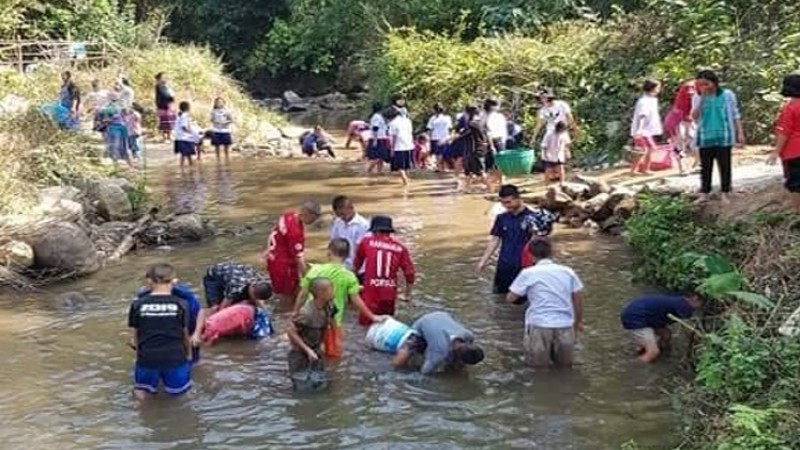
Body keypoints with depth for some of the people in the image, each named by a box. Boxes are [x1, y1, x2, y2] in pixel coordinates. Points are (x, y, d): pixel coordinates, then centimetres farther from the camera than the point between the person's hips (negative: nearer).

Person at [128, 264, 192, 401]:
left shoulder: (137, 305, -4)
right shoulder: (181, 304, -5)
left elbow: (134, 337, 2)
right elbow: (185, 334, 7)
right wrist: (188, 354, 24)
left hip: (147, 357, 1)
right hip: (175, 357, 0)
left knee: (141, 393, 25)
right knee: (179, 390, 23)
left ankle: (145, 386, 6)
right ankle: (175, 385, 4)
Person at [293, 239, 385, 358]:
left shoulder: (315, 269, -9)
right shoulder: (349, 276, -11)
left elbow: (302, 294, -3)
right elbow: (356, 301, -8)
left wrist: (295, 312, 11)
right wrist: (372, 317, 4)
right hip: (333, 323, -1)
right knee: (332, 356, 14)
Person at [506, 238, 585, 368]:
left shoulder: (528, 273, 0)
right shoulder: (567, 271, 8)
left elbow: (510, 298, 6)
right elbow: (578, 299, 11)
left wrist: (522, 294, 27)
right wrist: (578, 322, 25)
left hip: (539, 325, -2)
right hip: (565, 325, 2)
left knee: (538, 363, 16)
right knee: (565, 362, 23)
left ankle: (540, 352, -6)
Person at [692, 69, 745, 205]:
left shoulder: (728, 95, -1)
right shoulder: (697, 98, 3)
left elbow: (735, 115, 4)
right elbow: (695, 116, -9)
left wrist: (740, 133, 0)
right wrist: (702, 98, -16)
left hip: (724, 138, -1)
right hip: (705, 139, 1)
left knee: (725, 166, 4)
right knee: (705, 167, 7)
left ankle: (725, 193, 13)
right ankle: (704, 193, 15)